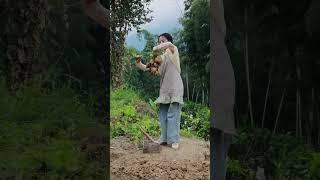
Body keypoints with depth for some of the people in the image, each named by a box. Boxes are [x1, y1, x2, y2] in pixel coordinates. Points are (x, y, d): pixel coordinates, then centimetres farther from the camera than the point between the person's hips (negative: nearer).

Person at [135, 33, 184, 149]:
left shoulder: (173, 51, -1)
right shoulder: (159, 57, 16)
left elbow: (169, 44, -26)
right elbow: (146, 68, 12)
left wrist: (154, 48, -23)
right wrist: (139, 63, -6)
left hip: (175, 88, -7)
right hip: (164, 89, 7)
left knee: (173, 114, -8)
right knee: (163, 114, 7)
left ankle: (174, 140, -3)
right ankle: (164, 138, 15)